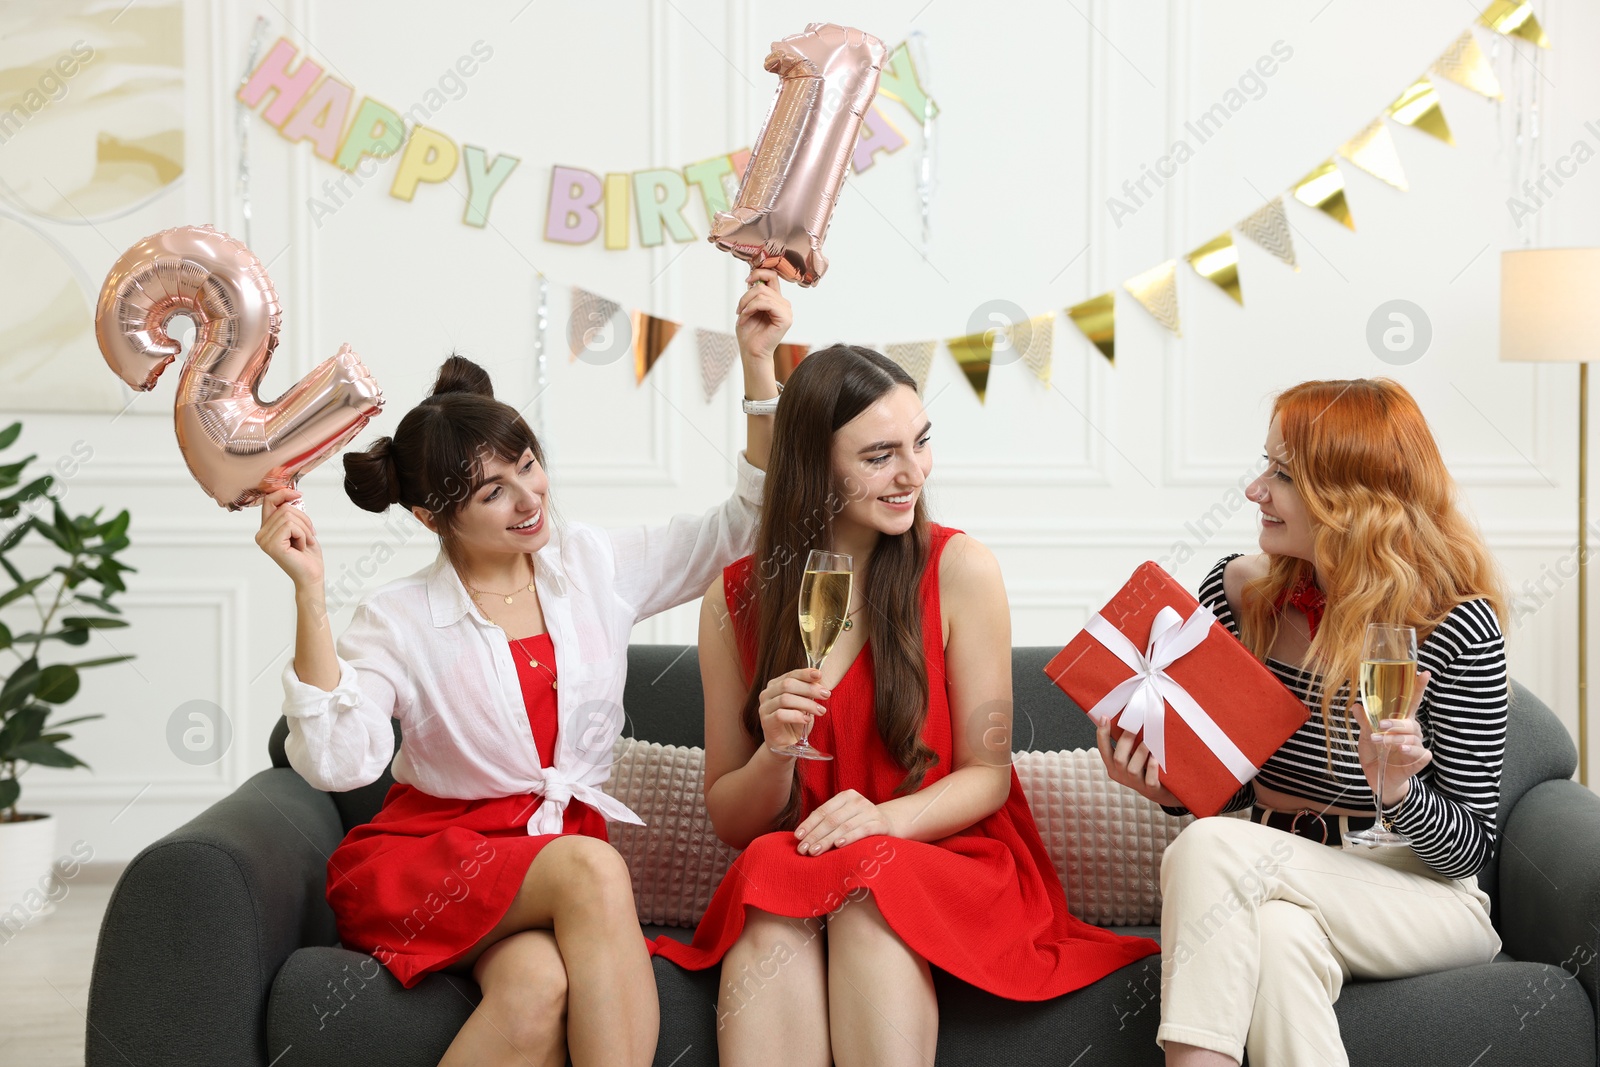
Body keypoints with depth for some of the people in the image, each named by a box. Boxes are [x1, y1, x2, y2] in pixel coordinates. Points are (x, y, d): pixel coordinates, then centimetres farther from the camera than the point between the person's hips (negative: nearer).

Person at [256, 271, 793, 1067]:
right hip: (424, 857, -2)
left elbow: (749, 522, 11)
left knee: (540, 985, -35)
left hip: (562, 847, 2)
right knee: (590, 870, -35)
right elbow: (337, 762, -18)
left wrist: (756, 364, 1)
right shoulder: (396, 621, -4)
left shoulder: (597, 568, 7)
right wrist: (310, 594, -23)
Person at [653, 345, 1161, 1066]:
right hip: (788, 869, 2)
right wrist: (776, 755, -17)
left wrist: (884, 819, -22)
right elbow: (729, 822, 6)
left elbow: (988, 776, -2)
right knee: (772, 874, -33)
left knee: (866, 894, -34)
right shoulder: (735, 602, 2)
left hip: (945, 859, -1)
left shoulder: (959, 570, -4)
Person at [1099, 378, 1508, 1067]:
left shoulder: (1455, 626, -12)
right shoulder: (1237, 592, 1)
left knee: (1210, 851, -30)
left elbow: (1469, 847, -7)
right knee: (1279, 936, -36)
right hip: (1276, 891, 3)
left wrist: (1399, 790, -27)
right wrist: (1169, 788, -9)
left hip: (1429, 901, -3)